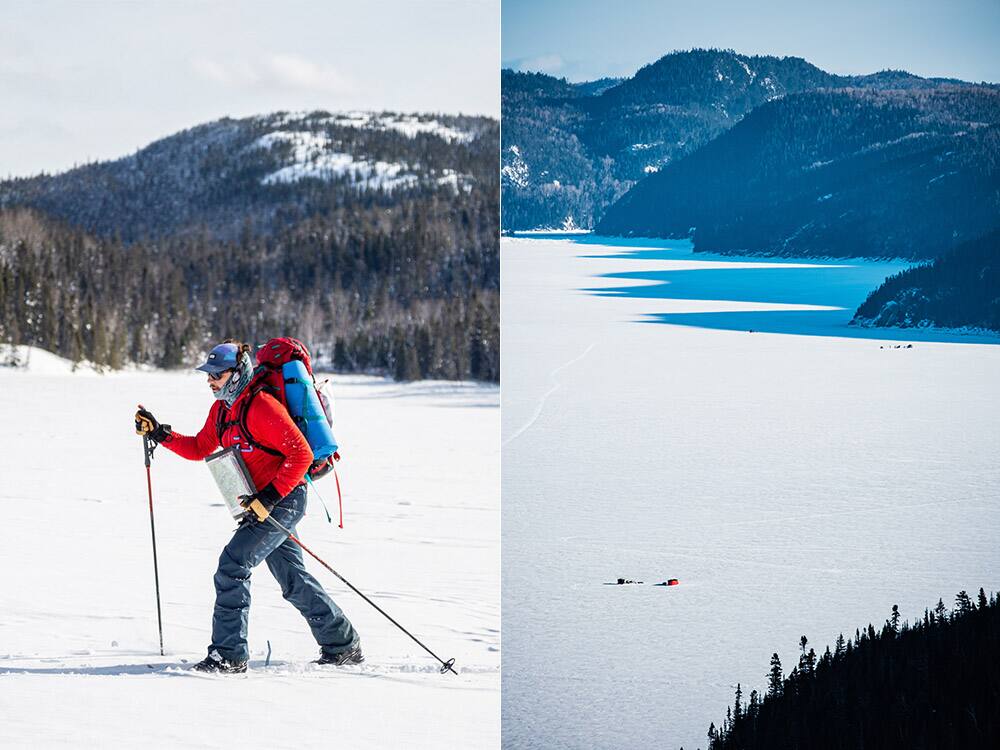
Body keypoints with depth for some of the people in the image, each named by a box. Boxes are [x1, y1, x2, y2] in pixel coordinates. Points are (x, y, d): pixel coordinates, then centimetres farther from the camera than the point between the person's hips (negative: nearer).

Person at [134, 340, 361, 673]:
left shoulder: (260, 407, -19)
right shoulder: (221, 410, 9)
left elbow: (301, 454, -21)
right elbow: (199, 449, 20)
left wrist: (271, 495, -26)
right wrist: (160, 434, 7)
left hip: (283, 500, -10)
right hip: (262, 504, 10)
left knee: (233, 564, -15)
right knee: (293, 580, 14)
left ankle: (228, 655, -13)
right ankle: (342, 647, 25)